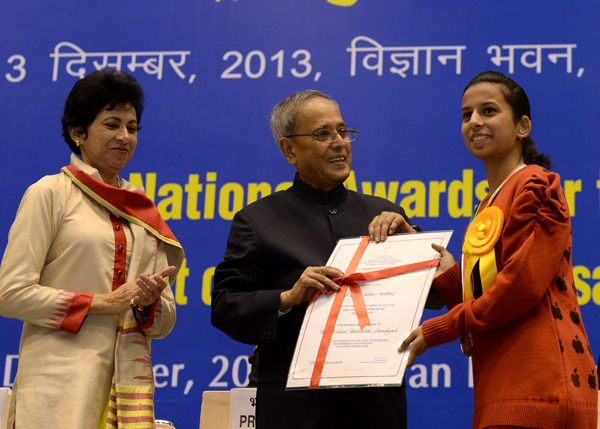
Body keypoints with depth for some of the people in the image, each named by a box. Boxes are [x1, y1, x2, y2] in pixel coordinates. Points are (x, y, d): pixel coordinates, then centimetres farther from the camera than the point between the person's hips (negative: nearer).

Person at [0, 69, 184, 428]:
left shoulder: (144, 213, 18)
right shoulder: (50, 193, 2)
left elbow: (165, 321, 17)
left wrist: (148, 302, -5)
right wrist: (102, 302, -9)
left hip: (128, 383, 5)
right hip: (60, 383, -4)